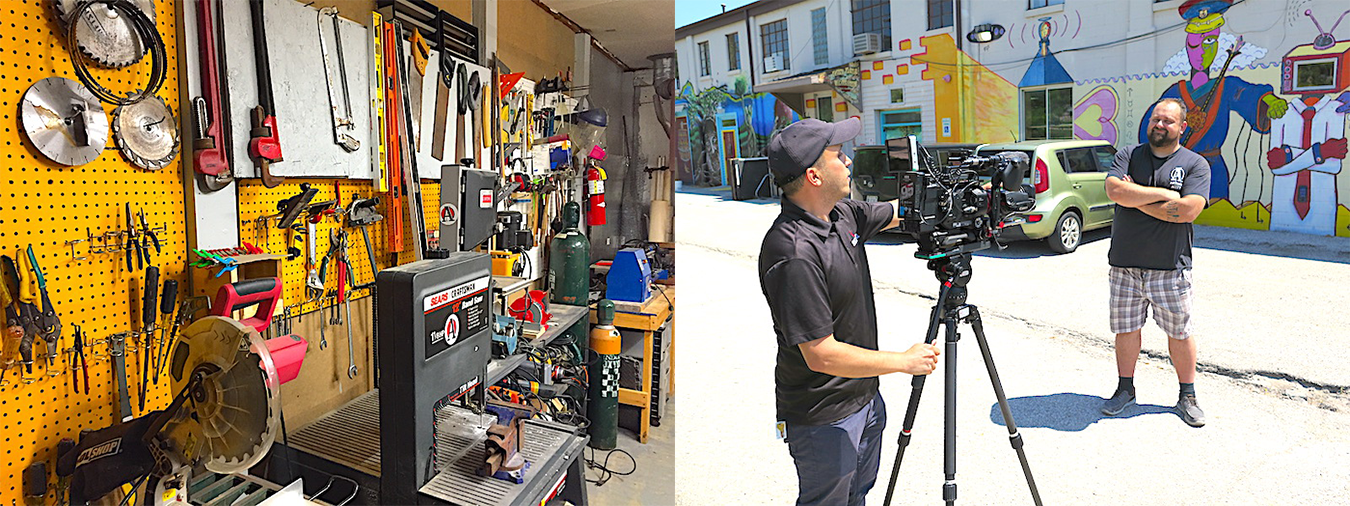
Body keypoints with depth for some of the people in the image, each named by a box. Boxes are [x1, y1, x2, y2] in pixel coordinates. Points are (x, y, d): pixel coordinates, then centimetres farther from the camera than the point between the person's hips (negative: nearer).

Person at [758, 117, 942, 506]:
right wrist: (906, 361, -20)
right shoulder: (794, 254, -31)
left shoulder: (842, 212, -2)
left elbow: (898, 212, 17)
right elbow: (821, 355, -30)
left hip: (865, 396, 9)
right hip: (825, 419, -9)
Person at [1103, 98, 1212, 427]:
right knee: (1126, 328, 10)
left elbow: (1188, 210, -14)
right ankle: (1125, 388, 25)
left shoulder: (1195, 164, 2)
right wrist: (1164, 194, -12)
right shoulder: (1128, 156, 7)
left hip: (1170, 266, -1)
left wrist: (1136, 199, -11)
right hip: (1124, 264, 2)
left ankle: (1187, 397, 22)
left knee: (1180, 332, 7)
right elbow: (1114, 190, -12)